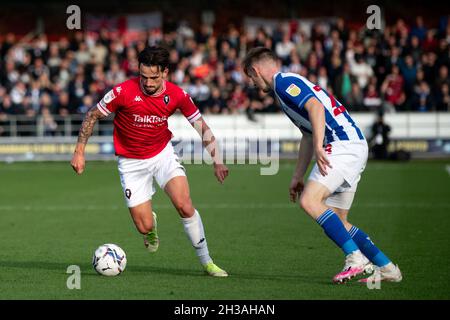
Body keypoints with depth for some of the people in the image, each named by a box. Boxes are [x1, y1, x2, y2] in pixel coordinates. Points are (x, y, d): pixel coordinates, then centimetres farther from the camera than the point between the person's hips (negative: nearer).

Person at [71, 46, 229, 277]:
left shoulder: (177, 95, -14)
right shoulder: (124, 92, -22)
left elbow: (203, 128, -4)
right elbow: (92, 115, -8)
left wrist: (217, 160, -15)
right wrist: (79, 151, -11)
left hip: (163, 154, 1)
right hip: (131, 162, -1)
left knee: (184, 206, -19)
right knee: (144, 227, -6)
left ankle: (207, 262, -3)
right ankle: (152, 226, 34)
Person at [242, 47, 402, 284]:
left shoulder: (284, 82, -4)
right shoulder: (290, 83, 27)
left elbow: (315, 107, -22)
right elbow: (308, 135, 32)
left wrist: (318, 146, -30)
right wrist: (297, 176, 33)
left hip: (343, 146, -10)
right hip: (354, 147, 10)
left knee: (310, 200, -21)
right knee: (337, 222, 9)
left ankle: (355, 258, -24)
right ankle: (387, 268, 10)